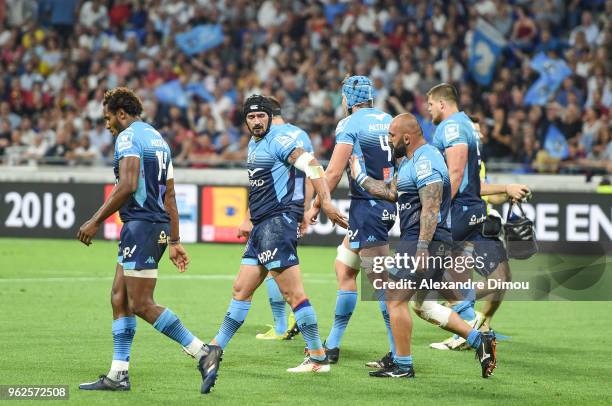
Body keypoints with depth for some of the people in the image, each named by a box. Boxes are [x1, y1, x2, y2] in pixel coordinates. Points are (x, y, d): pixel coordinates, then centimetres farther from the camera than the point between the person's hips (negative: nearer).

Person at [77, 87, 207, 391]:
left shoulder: (128, 137, -8)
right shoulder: (157, 138, 21)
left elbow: (127, 186, -21)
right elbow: (169, 197, 21)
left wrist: (95, 221, -17)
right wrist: (174, 241, 23)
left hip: (141, 224, -10)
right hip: (159, 226, 10)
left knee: (142, 305, -9)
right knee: (119, 298, 11)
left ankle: (203, 352, -11)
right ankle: (118, 375, 10)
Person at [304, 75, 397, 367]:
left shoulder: (350, 124, -8)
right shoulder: (388, 121, 13)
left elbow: (334, 172, -12)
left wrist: (315, 206, -4)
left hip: (367, 205, -8)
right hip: (389, 203, 8)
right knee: (344, 267, 17)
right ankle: (332, 345, 21)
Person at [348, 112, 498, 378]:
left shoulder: (425, 162, -15)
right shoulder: (409, 161, 17)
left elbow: (430, 208, -23)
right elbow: (392, 192, 24)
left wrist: (422, 247, -29)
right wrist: (360, 177, 25)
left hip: (422, 240, -11)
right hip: (416, 240, 11)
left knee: (395, 299, -7)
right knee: (422, 305, 16)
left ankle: (402, 366, 0)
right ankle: (479, 340, 13)